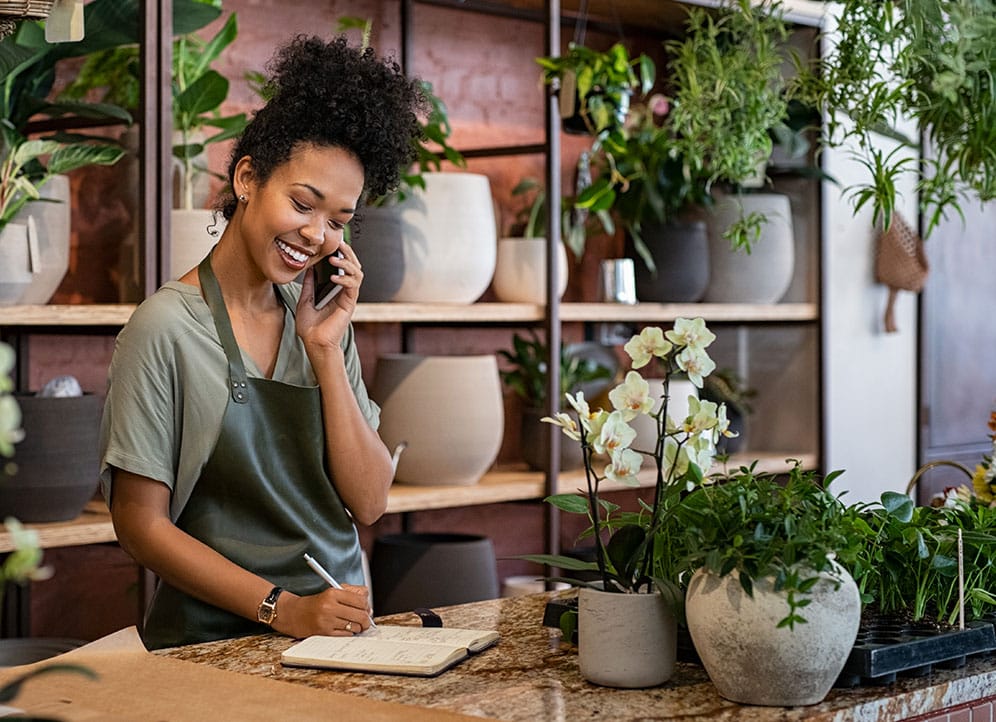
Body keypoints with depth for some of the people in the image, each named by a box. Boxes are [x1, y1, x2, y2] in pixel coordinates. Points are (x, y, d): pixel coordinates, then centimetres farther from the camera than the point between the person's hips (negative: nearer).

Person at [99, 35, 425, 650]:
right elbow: (142, 523, -6)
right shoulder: (167, 327, -7)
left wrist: (327, 352, -4)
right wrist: (281, 608, -14)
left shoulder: (324, 322, 10)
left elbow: (369, 504, 4)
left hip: (335, 632, 4)